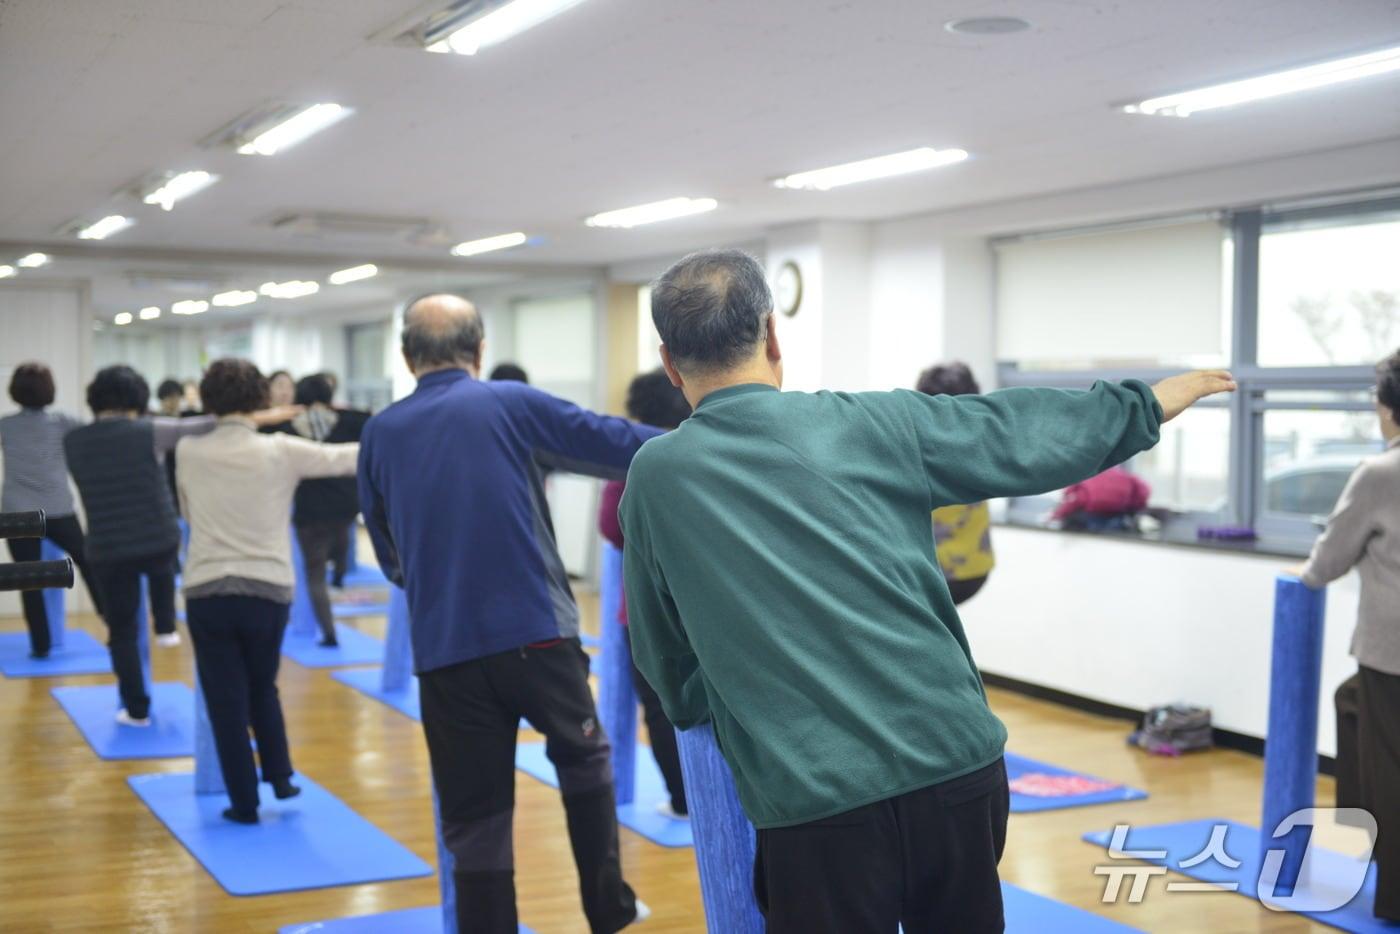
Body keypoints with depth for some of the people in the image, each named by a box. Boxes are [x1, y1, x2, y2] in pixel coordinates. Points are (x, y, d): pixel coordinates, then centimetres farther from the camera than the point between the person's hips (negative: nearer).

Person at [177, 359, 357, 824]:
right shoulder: (280, 451, -5)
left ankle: (245, 802, 9)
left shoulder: (188, 453, 1)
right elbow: (346, 458, 2)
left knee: (226, 700, 7)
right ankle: (280, 775, 19)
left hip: (207, 592, 0)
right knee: (262, 688, 23)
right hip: (268, 590, 0)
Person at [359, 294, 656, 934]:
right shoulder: (512, 405, -1)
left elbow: (387, 553, 16)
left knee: (474, 819, 7)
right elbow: (615, 443, -1)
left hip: (443, 650, 2)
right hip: (536, 632, -1)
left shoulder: (380, 434, 7)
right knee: (583, 757, 23)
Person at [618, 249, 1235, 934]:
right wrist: (1151, 402, 32)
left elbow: (665, 666, 12)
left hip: (815, 803, -2)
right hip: (960, 766, 3)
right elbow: (1023, 433, 16)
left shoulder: (655, 476, 1)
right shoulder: (875, 422, 4)